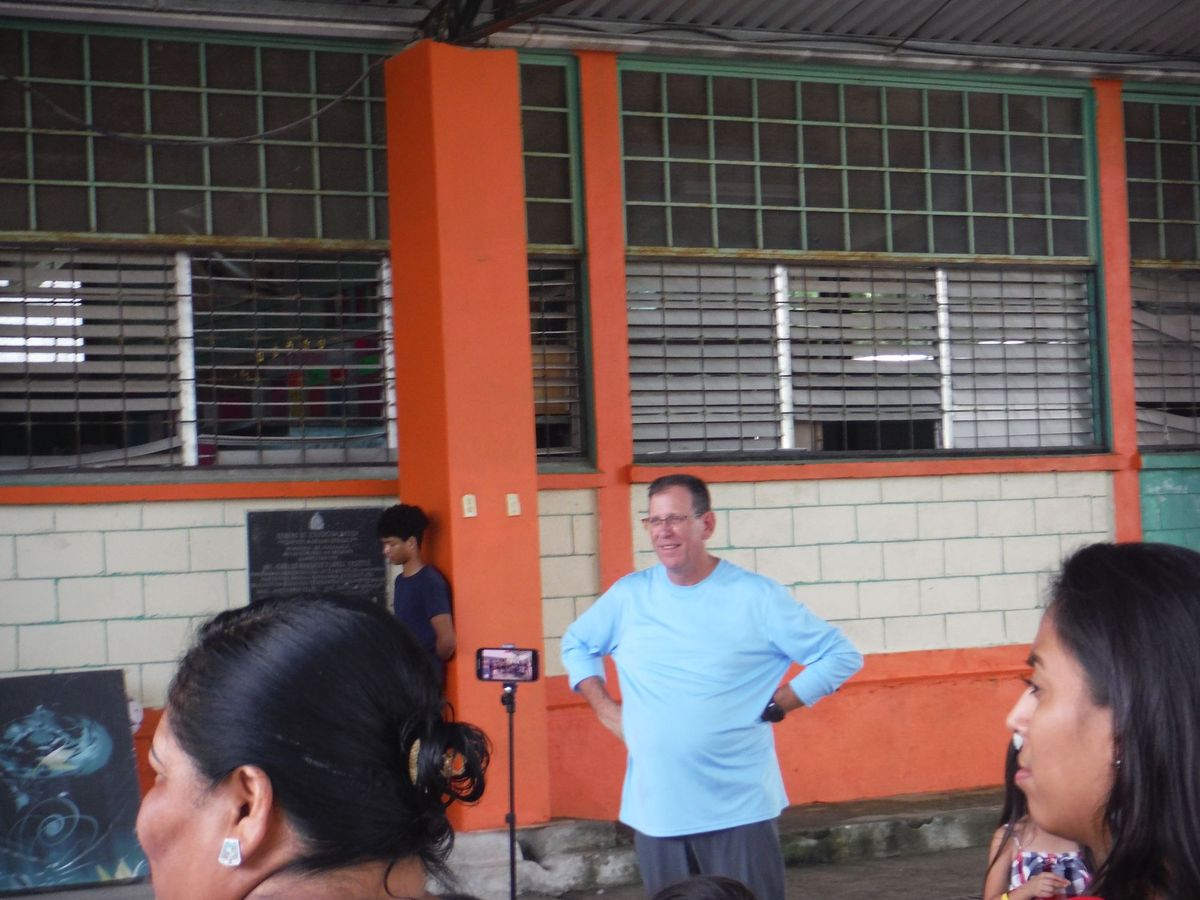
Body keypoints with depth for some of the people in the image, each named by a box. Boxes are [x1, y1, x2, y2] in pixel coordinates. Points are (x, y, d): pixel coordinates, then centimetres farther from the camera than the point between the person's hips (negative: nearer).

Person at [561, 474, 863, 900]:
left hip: (741, 811, -3)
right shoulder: (627, 596, 6)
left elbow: (841, 655, -1)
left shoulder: (756, 596, -4)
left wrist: (775, 706, -7)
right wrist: (606, 708, 10)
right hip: (654, 811, 3)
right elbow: (576, 644, 24)